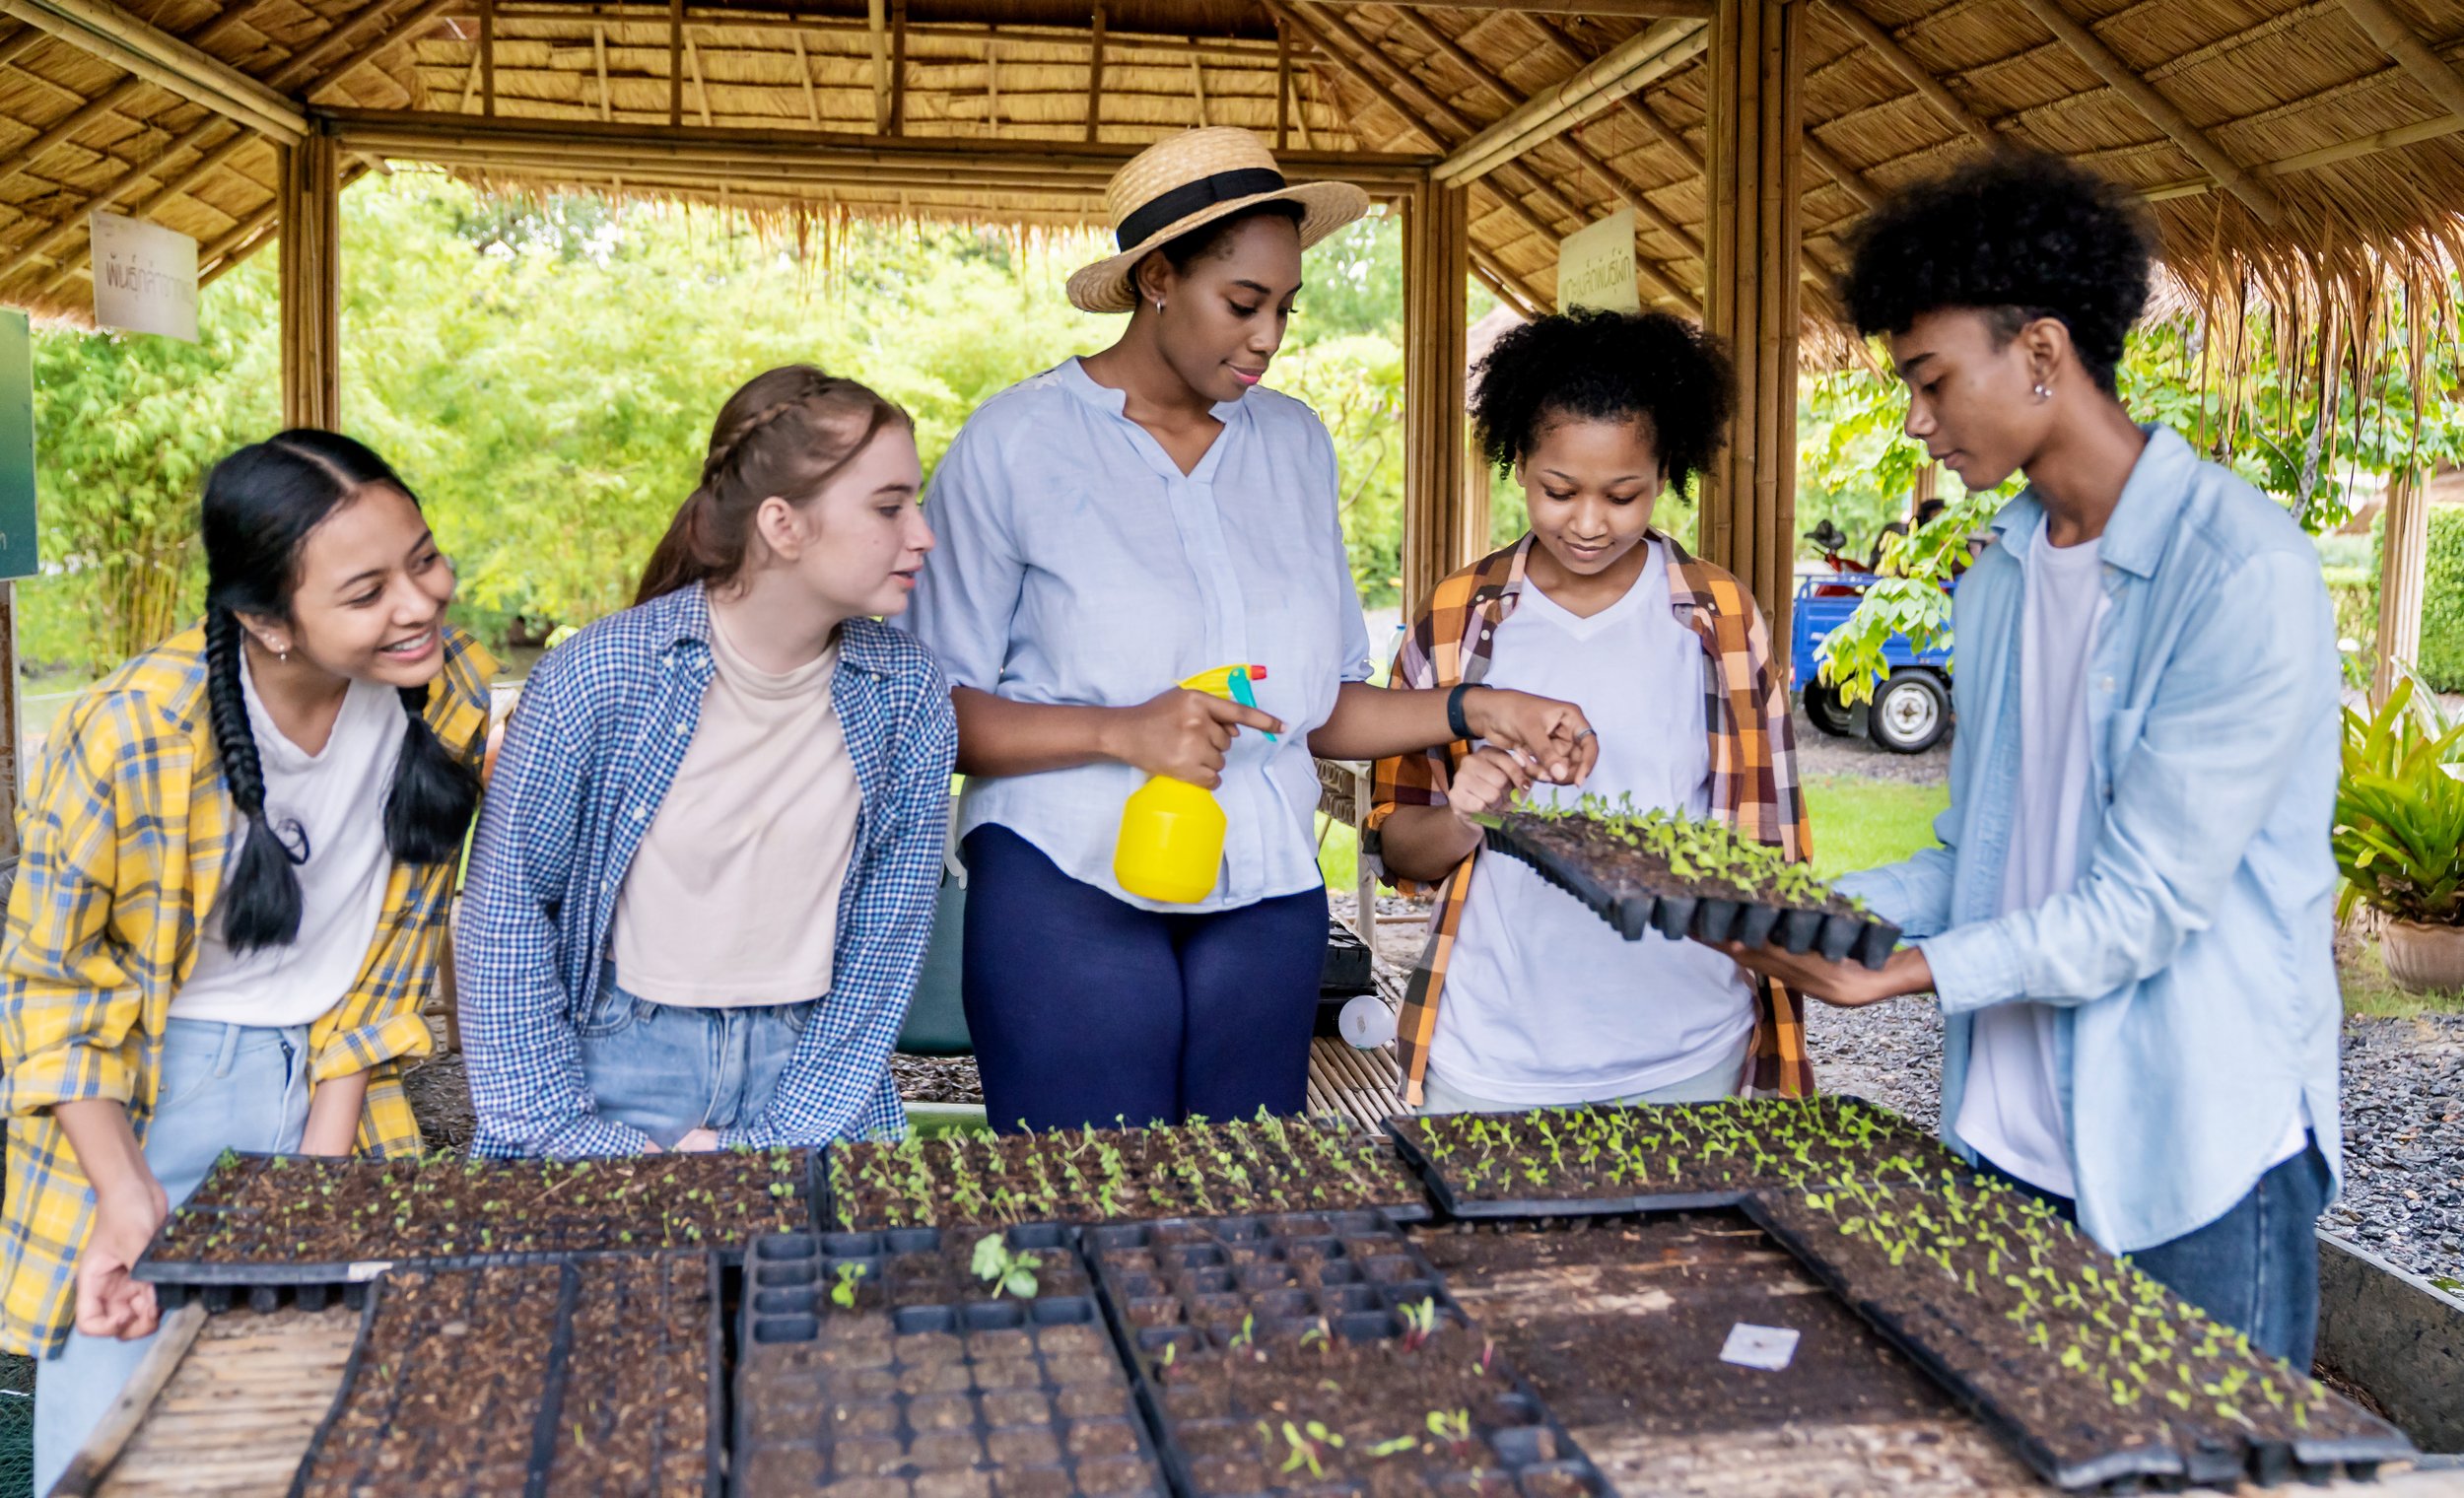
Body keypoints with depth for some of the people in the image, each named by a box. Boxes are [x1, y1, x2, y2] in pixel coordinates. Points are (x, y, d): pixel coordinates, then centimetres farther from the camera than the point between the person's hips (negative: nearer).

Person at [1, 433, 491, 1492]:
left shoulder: (448, 695, -13)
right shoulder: (128, 735, -24)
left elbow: (388, 958, -1)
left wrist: (326, 1161, -5)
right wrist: (127, 1193, -18)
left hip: (329, 1085, 3)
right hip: (145, 1085, -3)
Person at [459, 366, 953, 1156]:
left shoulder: (909, 696, -2)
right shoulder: (598, 677, -10)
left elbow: (888, 942, 0)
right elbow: (506, 909, -4)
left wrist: (767, 1143, -7)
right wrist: (569, 1133, -8)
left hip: (806, 1061, 2)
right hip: (618, 1054, -2)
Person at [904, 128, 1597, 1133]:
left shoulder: (1294, 444, 12)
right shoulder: (1018, 445, -3)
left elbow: (1318, 705, 14)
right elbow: (931, 710, -7)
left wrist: (1476, 710, 0)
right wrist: (1122, 733, -18)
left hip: (1265, 897, 4)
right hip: (1068, 887, -4)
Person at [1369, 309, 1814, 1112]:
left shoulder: (1723, 620, 2)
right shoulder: (1454, 622, 2)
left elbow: (1768, 851, 7)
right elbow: (1399, 849, 5)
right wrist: (1461, 819, -17)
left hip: (1685, 1065, 0)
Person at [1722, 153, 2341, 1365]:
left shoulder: (2244, 573, -16)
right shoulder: (2001, 573, 10)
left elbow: (2148, 900, -19)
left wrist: (1914, 971, -22)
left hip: (2196, 1157, -7)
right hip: (2007, 1138, 7)